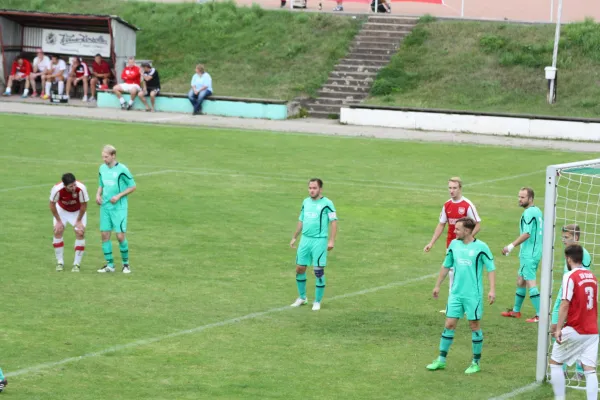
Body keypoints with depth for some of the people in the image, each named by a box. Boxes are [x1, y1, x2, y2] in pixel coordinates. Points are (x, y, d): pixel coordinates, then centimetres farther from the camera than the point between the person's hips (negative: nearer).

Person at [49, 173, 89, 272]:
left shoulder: (81, 188, -38)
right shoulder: (57, 189, -36)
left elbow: (84, 205, -20)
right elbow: (52, 205, -16)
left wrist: (78, 221, -11)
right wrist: (58, 221, -11)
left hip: (78, 211, -1)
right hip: (62, 210, 1)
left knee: (80, 233, -12)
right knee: (58, 231, -8)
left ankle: (77, 264, -1)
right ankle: (60, 262, 7)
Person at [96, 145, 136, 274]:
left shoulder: (122, 169, -10)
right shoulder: (102, 168, 8)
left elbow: (132, 186, -4)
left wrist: (119, 196, -14)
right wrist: (98, 194, 1)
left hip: (119, 207, -6)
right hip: (105, 206, 6)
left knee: (120, 236, -8)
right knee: (105, 235, 2)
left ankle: (126, 263, 10)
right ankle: (110, 265, 11)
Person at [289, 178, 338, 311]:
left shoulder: (327, 203, -7)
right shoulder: (306, 202, 11)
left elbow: (334, 222, -8)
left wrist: (332, 241, -15)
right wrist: (294, 237, 21)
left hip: (319, 241, -6)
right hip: (305, 239, 6)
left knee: (319, 271, -4)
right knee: (300, 268, 7)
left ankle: (317, 302, 8)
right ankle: (302, 298, 25)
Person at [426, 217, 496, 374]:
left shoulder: (481, 247, -10)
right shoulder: (454, 245, 5)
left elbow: (491, 268, -6)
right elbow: (446, 266, 17)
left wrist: (492, 290, -15)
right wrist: (437, 285, 20)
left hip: (473, 294, -4)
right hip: (455, 293, 4)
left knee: (475, 326, 3)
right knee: (449, 324, 4)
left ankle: (476, 362, 13)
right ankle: (441, 360, 12)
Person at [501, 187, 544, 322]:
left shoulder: (529, 213, -17)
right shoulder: (537, 211, 13)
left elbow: (527, 233, -25)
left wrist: (511, 246, -21)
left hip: (529, 254, -10)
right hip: (535, 252, 10)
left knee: (530, 282, -10)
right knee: (520, 280, 19)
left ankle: (540, 315, -11)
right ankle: (516, 311, 29)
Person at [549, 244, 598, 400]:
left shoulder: (570, 276, -10)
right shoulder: (592, 277, 10)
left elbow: (565, 305, -17)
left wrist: (558, 328, -18)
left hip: (574, 331, -5)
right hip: (592, 331, 5)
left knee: (555, 362, 11)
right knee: (590, 370, 1)